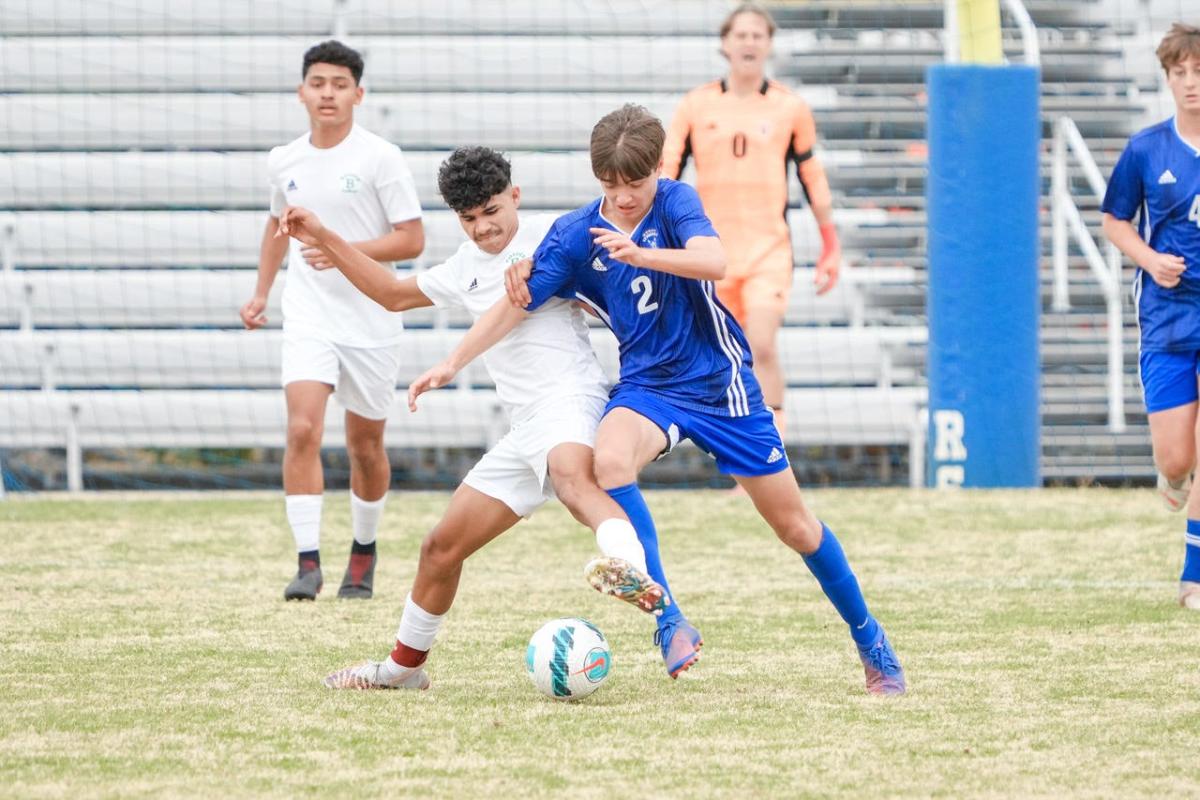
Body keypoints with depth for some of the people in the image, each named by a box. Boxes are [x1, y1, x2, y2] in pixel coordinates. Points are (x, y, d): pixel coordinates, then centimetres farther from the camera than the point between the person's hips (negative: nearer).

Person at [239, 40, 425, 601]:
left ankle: (363, 552, 31)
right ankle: (308, 561, -18)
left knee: (365, 445, 9)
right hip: (308, 318, 2)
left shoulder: (380, 157, -8)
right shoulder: (283, 162, 5)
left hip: (371, 320, -2)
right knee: (303, 430, -17)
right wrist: (261, 292, 20)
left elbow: (412, 240, -10)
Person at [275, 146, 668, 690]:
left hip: (569, 396, -8)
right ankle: (404, 665, 31)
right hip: (524, 429, 8)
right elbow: (394, 294, 34)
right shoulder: (467, 266, 22)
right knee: (441, 548, 13)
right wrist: (324, 239, 30)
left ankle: (632, 571, -71)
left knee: (570, 473, -44)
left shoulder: (549, 236, 0)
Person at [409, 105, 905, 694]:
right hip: (647, 387, 1)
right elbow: (517, 304, -7)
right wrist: (451, 365, -16)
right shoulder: (576, 233, -6)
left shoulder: (675, 202, -13)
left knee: (794, 525, 4)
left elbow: (713, 261, -31)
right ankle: (667, 619, -31)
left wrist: (638, 253, -46)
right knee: (609, 458, -34)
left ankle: (869, 639, 26)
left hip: (720, 381, -1)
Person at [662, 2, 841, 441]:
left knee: (762, 346, -17)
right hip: (711, 251, 2)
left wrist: (830, 245, 13)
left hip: (770, 249, -2)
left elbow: (812, 176, 12)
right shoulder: (696, 106, 4)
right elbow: (666, 171, 5)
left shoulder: (790, 107, 4)